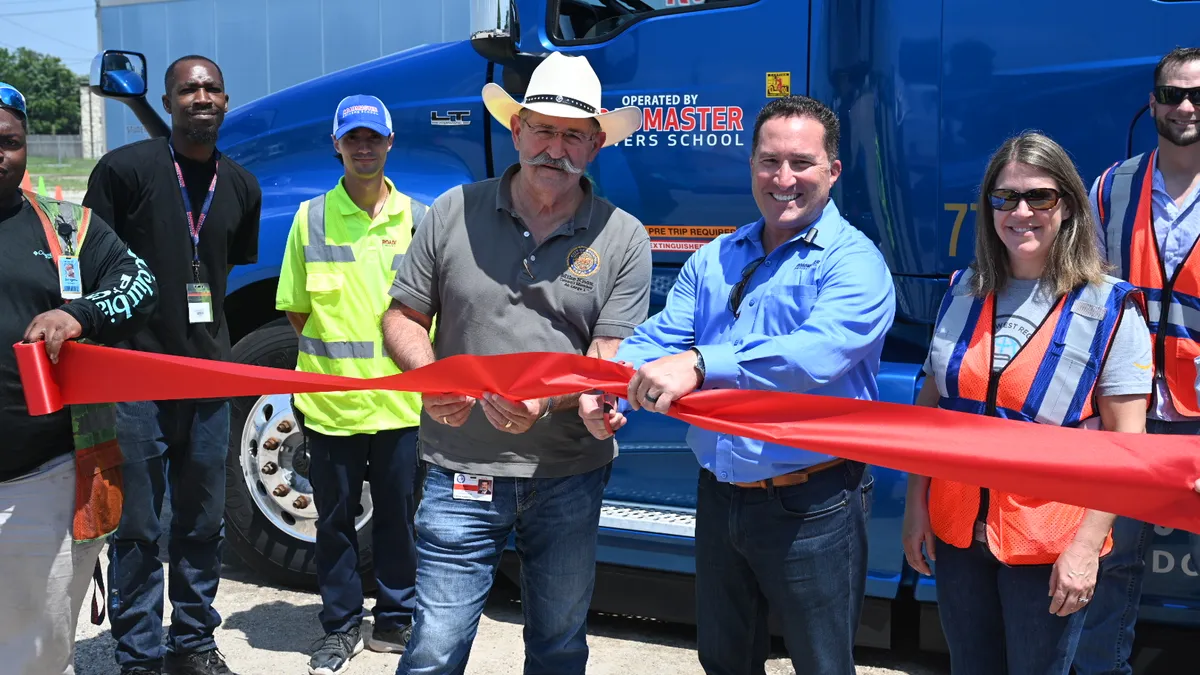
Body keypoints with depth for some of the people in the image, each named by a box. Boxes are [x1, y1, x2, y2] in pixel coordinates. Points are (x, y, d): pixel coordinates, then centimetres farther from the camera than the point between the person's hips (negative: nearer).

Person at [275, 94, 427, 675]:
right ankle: (342, 628, 26)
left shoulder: (418, 219, 4)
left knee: (398, 517, 11)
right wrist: (330, 353, -2)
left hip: (401, 402, 0)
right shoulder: (310, 218, 3)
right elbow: (296, 310, 7)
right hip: (329, 402, 0)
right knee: (335, 520, 11)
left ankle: (395, 621, 28)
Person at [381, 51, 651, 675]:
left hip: (571, 477, 1)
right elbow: (403, 316, 7)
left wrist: (545, 400, -26)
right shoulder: (454, 213, 1)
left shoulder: (624, 239, -2)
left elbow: (610, 363, -7)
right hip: (462, 476, 0)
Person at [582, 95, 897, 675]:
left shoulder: (854, 261, -12)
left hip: (809, 507, -6)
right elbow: (657, 339, 0)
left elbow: (819, 352, -30)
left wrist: (701, 364, -41)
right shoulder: (714, 260, 9)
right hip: (720, 496, 6)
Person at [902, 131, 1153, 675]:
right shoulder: (963, 293, 3)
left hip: (1049, 547, -4)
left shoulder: (1109, 309, -9)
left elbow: (1125, 443, -11)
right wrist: (916, 503, 5)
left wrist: (1087, 546, -16)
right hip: (956, 533, 4)